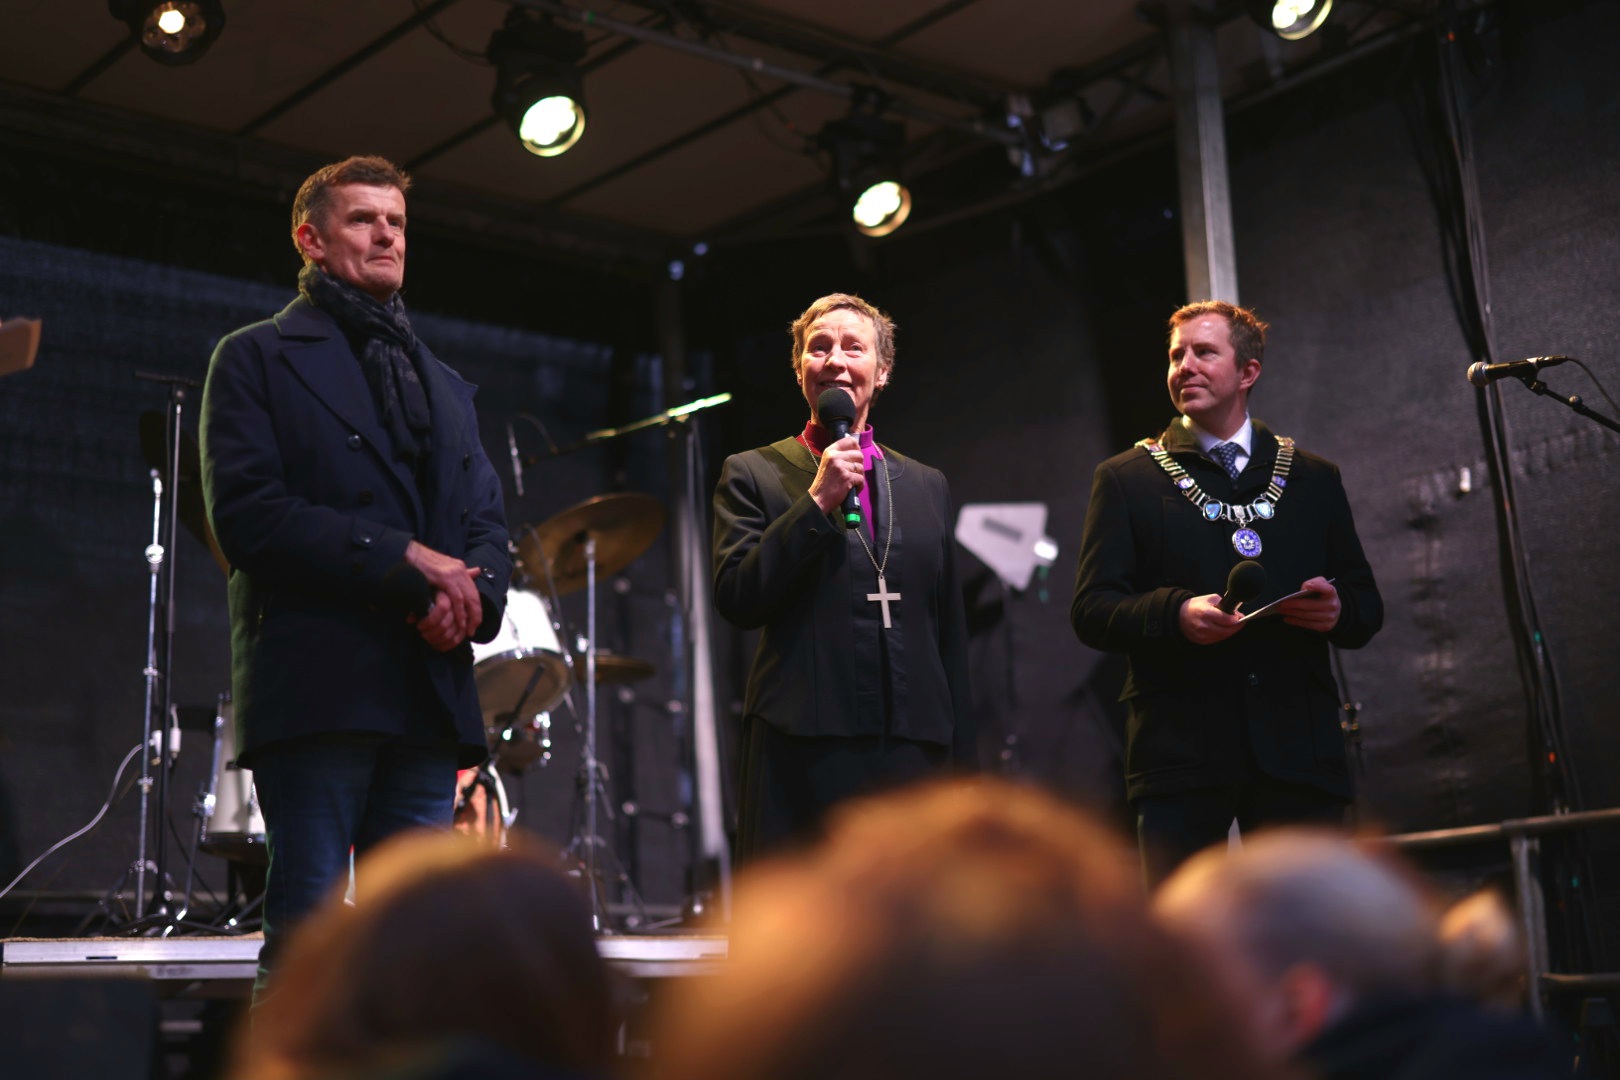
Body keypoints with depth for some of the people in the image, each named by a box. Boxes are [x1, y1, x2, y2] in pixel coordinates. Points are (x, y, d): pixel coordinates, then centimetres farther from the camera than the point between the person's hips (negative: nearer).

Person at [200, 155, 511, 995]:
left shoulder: (444, 386, 26)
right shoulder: (258, 358, 8)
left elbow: (487, 525, 19)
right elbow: (245, 511, -7)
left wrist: (472, 594, -5)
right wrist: (404, 560, -13)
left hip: (428, 689, 5)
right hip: (315, 685, -5)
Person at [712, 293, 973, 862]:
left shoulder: (927, 486, 18)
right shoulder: (753, 474, 8)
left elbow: (951, 636, 18)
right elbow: (737, 600, -4)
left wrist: (961, 764, 13)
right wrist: (818, 501, -10)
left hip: (915, 751, 3)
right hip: (805, 749, -3)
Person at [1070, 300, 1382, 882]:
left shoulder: (1314, 478, 18)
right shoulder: (1126, 479, 12)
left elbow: (1367, 606, 17)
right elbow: (1090, 609, 3)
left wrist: (1337, 610, -8)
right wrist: (1175, 612, -16)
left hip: (1299, 748, 2)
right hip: (1180, 747, -2)